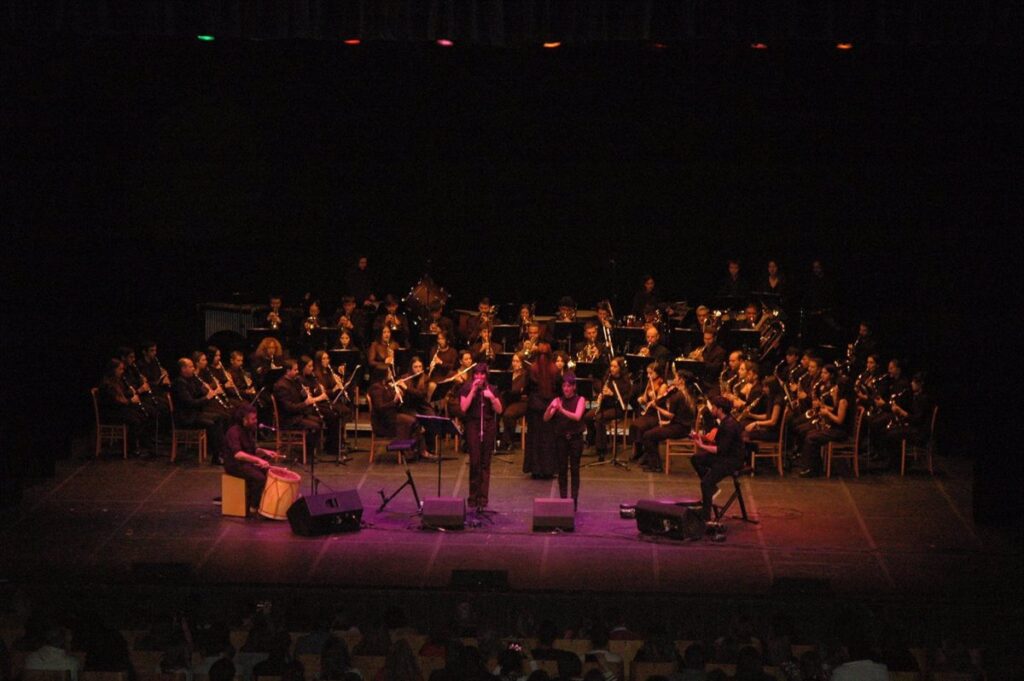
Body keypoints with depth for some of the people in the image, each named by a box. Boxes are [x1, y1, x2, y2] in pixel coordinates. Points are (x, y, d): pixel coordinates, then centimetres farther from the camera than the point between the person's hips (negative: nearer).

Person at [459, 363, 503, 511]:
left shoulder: (491, 389, 9)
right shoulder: (467, 388, 4)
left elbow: (499, 410, 5)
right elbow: (463, 408, -8)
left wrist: (492, 397, -10)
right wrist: (473, 391, -11)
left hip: (489, 426, 2)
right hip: (473, 426, -2)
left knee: (485, 463, 1)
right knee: (475, 461, -10)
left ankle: (483, 497, 3)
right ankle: (473, 497, -4)